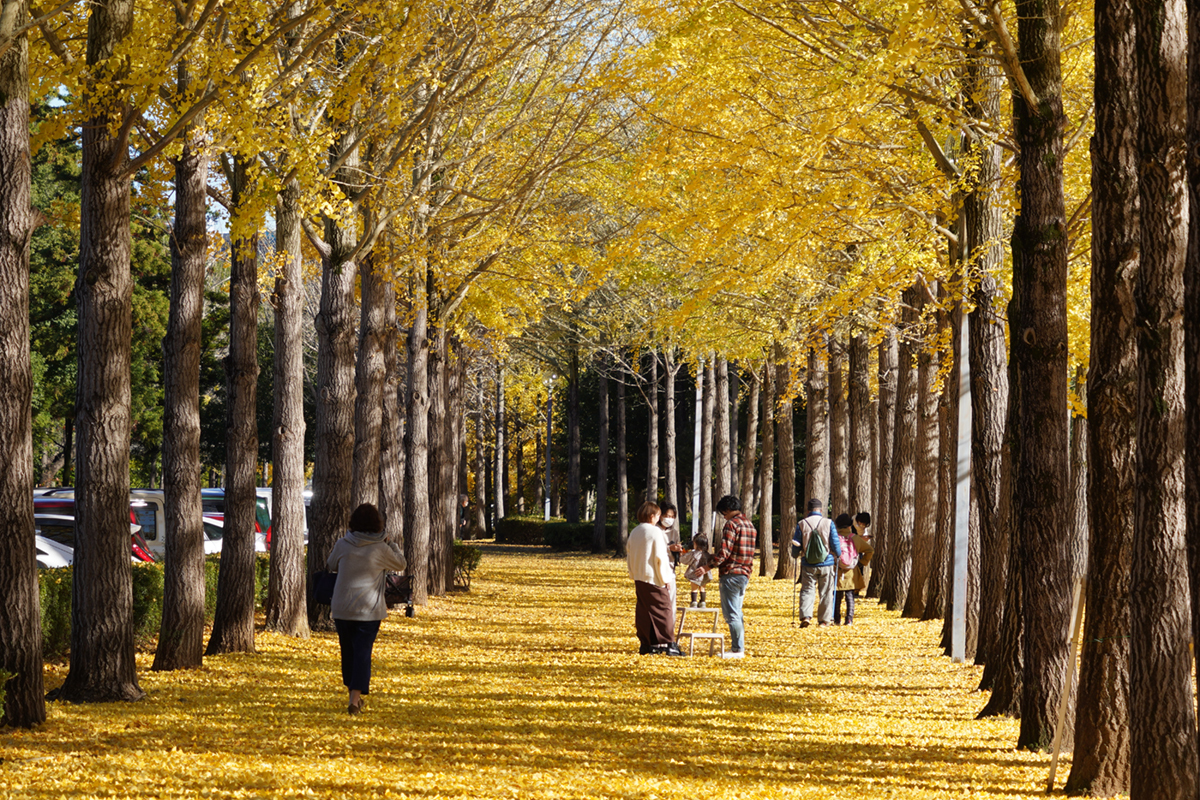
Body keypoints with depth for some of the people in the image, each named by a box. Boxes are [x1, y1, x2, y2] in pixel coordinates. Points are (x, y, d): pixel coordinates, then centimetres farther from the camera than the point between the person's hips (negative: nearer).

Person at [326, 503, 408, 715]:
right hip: (369, 610, -2)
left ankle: (354, 693, 28)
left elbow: (330, 566, 14)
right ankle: (355, 697, -13)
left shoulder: (343, 545, -3)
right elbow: (400, 565, 10)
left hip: (342, 609, 2)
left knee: (348, 651, 17)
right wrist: (394, 546, 25)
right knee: (363, 652, -1)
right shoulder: (381, 549, -8)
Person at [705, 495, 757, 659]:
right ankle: (739, 647, 19)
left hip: (730, 574, -9)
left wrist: (709, 566, -12)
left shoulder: (732, 524, -13)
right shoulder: (750, 525, 16)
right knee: (736, 613, 16)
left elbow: (724, 552, -19)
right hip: (745, 574, 9)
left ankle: (737, 649, -7)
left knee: (731, 614, -6)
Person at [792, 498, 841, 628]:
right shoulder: (828, 523, -6)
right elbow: (835, 543, -3)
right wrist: (838, 555, 18)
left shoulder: (801, 524, -3)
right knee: (826, 592, 9)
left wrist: (795, 554, 26)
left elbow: (796, 546, 3)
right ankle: (825, 620, 12)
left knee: (807, 590, 6)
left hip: (808, 565, 0)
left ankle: (805, 616, -11)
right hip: (826, 564, 0)